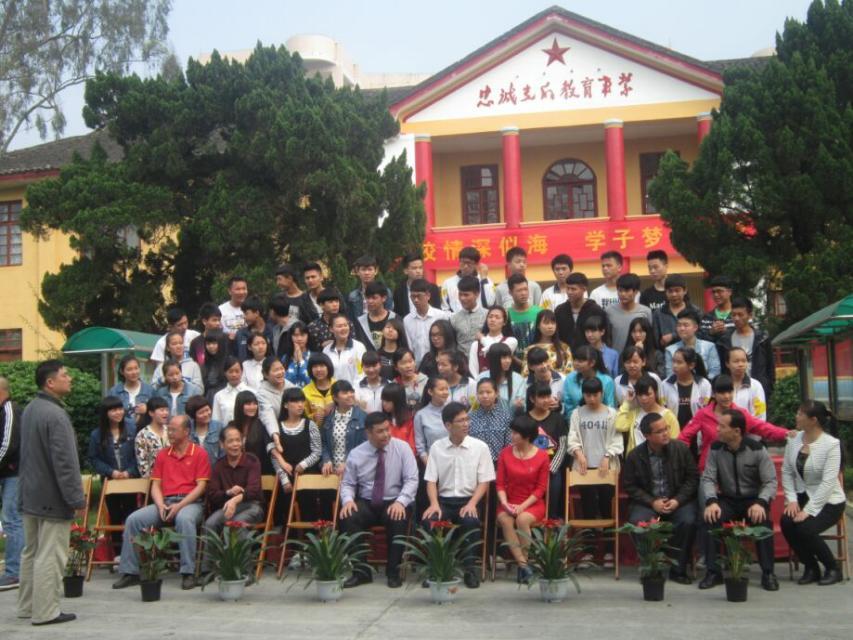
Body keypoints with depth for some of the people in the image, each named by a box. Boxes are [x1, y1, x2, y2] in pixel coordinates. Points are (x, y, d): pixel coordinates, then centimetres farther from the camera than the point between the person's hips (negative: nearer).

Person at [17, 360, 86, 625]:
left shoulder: (29, 410, 9)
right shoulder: (55, 415, -21)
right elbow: (65, 462, -22)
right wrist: (76, 497, -17)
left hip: (29, 494, 10)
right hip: (52, 498, -9)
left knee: (30, 552, 17)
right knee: (50, 556, -2)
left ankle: (27, 606, 25)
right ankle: (45, 612, 3)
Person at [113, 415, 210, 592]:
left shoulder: (199, 453, 2)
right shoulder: (162, 455, 16)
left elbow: (201, 486, -5)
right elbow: (156, 485, 12)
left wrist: (179, 505, -16)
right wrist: (161, 505, -8)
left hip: (191, 502, -5)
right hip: (166, 502, 5)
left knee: (184, 519, -38)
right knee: (134, 519, -17)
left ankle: (188, 572, -29)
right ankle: (130, 572, -10)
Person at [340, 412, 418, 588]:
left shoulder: (402, 448, -5)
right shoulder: (356, 454, 1)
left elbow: (412, 480, -9)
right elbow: (347, 483, 5)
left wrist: (400, 501, -26)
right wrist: (348, 500, -18)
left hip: (394, 503, -2)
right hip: (366, 503, 2)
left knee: (398, 520, -35)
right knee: (347, 518, -28)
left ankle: (393, 572, -16)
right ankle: (361, 571, -16)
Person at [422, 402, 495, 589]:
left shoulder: (480, 447, 1)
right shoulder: (436, 447, 5)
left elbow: (484, 482, 0)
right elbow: (431, 480, 4)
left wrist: (472, 504, -16)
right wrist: (434, 504, -15)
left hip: (469, 500, -1)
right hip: (444, 500, 1)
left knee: (471, 522, -34)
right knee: (428, 521, -30)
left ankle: (469, 568, -14)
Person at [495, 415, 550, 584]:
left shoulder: (542, 457, -2)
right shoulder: (505, 453, 5)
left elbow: (540, 488, -3)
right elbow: (500, 483, 3)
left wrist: (523, 506, -15)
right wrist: (504, 503, -14)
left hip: (532, 504, -2)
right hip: (509, 503, 2)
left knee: (523, 519, -34)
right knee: (504, 520, -31)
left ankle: (522, 563, -17)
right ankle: (523, 565, -28)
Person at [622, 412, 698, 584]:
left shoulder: (681, 448, -3)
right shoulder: (634, 455, -5)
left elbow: (693, 477, 1)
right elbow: (630, 486, 0)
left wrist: (678, 500, -13)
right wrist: (652, 502, -13)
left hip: (677, 500, 0)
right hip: (648, 502, 0)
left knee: (688, 521, -30)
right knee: (638, 523, -30)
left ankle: (678, 569, -12)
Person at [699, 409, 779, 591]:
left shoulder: (757, 449, -10)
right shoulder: (715, 449, -3)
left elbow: (770, 481, -12)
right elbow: (708, 478, -6)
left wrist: (761, 503, -31)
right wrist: (711, 501, -26)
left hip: (753, 499, -2)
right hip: (727, 500, 2)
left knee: (762, 520, -33)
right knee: (711, 518, -28)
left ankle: (768, 573, -21)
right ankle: (713, 571, -20)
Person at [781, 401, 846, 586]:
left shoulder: (831, 444, -17)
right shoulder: (794, 440, 0)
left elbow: (828, 482, -21)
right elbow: (787, 472, 3)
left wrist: (809, 510, -25)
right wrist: (791, 499, -11)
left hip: (828, 501, -5)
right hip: (803, 496, 5)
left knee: (805, 529, -28)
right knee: (786, 522, -24)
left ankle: (833, 569, 0)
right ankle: (811, 567, 0)